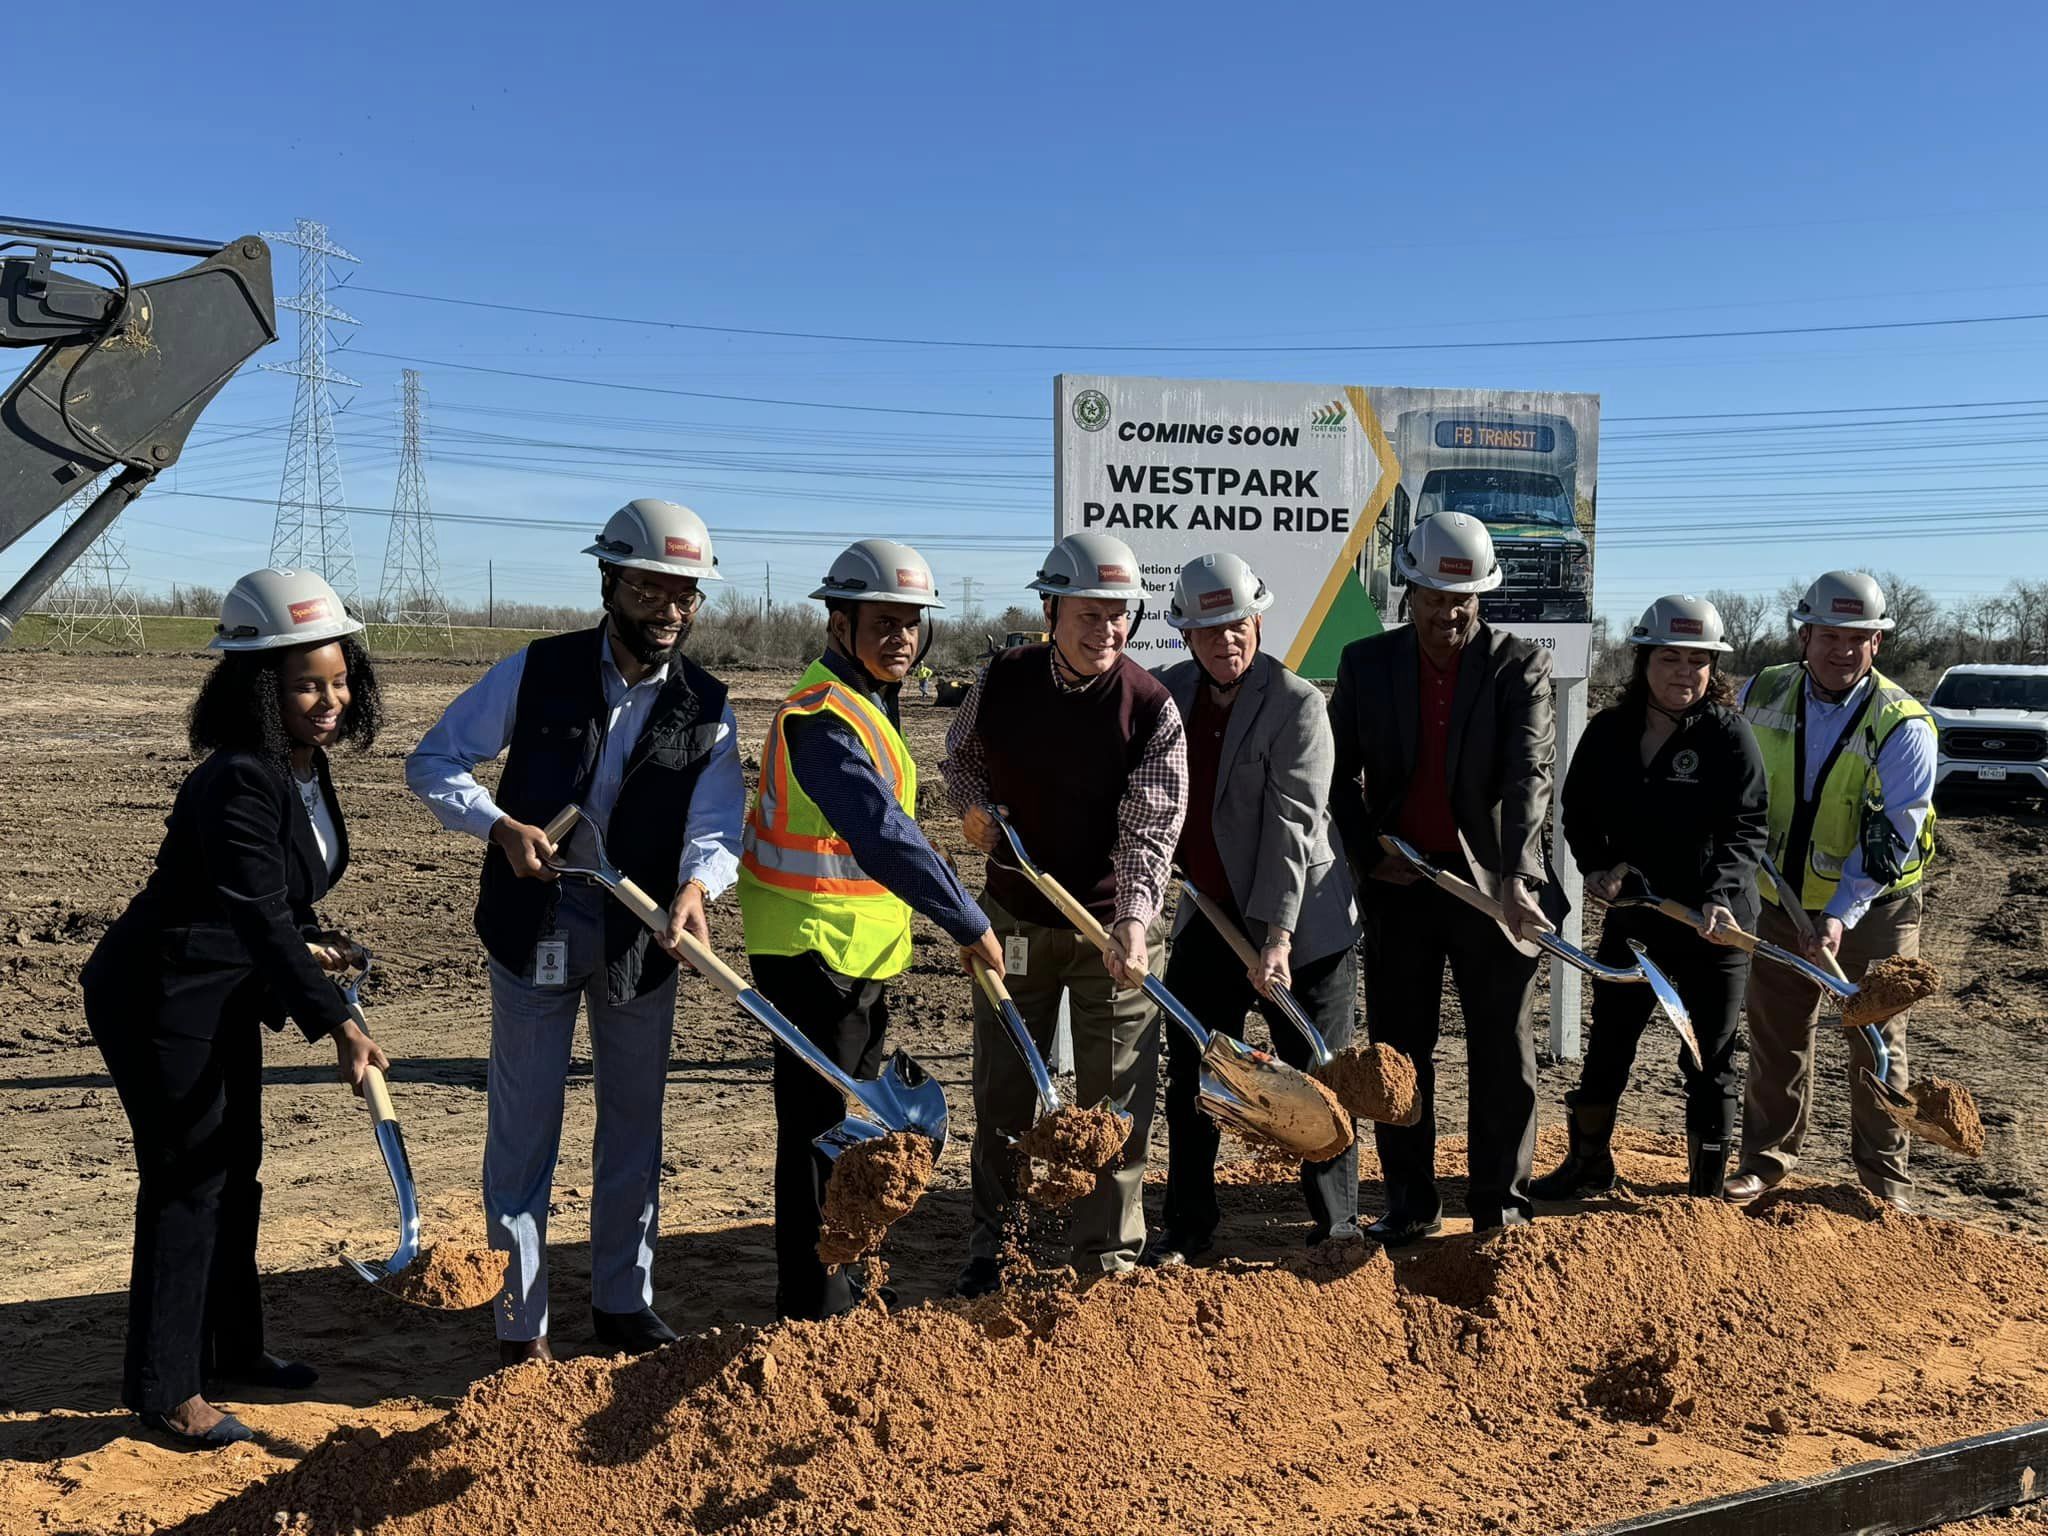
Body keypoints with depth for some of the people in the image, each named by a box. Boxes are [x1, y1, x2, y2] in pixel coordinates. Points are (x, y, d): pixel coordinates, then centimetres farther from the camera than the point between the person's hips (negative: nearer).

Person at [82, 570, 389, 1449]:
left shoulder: (304, 768, 2)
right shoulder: (238, 783, -28)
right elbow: (258, 915, -34)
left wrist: (309, 945, 4)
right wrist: (334, 1023, -39)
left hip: (225, 995, 10)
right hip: (158, 1000, -10)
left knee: (236, 1170, 17)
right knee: (187, 1180, -3)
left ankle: (232, 1349, 32)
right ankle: (163, 1389, 11)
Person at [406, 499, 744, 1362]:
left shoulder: (707, 709, -4)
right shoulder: (537, 673, -9)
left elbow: (718, 827, -12)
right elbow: (432, 763, -4)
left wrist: (695, 888, -33)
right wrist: (504, 826, -21)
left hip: (642, 937, 3)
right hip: (536, 926, -2)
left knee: (636, 1121, 13)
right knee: (525, 1125, 3)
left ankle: (623, 1304, 30)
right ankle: (520, 1327, 16)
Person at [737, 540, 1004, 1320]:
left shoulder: (864, 704, 13)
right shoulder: (824, 717, -22)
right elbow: (884, 836, -30)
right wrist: (970, 924, -27)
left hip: (859, 953, 10)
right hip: (815, 953, -10)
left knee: (850, 1122, 20)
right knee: (820, 1129, -2)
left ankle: (845, 1286, 35)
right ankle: (812, 1312, 10)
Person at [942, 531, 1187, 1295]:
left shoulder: (1152, 706, -14)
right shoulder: (1000, 681, -6)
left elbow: (1151, 829, -19)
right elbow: (959, 758, 14)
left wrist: (1134, 922, -34)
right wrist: (972, 805, -8)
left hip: (1113, 925, -2)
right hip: (1015, 918, 2)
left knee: (1116, 1097, 5)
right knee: (1003, 1090, 13)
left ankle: (1110, 1260, 21)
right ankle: (990, 1246, 30)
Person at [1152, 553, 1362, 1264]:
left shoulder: (1297, 703, -15)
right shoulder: (1170, 692, 3)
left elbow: (1293, 823, -21)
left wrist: (1275, 936, -25)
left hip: (1300, 921, -5)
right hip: (1207, 916, 5)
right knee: (1190, 1079, 10)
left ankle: (1336, 1225, 24)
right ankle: (1187, 1230, 24)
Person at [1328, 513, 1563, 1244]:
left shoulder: (1521, 665, -4)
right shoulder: (1366, 663, 3)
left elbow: (1529, 775, -17)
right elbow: (1339, 771, 7)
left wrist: (1516, 876, -29)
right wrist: (1366, 852, -5)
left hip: (1492, 883, -2)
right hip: (1397, 884, 2)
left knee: (1504, 1054, 7)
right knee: (1397, 1049, 9)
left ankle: (1501, 1204, 21)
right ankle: (1410, 1204, 22)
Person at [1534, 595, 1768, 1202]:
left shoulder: (1730, 735, -12)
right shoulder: (1608, 732, -1)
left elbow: (1745, 830, -16)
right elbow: (1578, 810, 10)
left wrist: (1719, 896, -32)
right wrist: (1600, 865, -6)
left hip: (1715, 923, -4)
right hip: (1632, 915, 4)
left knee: (1709, 1062, 8)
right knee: (1608, 1044, 16)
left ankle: (1705, 1190, 24)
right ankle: (1588, 1163, 35)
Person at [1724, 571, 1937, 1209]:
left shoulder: (1902, 724, -16)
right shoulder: (1761, 696, -4)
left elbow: (1894, 835, -21)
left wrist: (1840, 914, -29)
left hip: (1874, 907, -3)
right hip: (1780, 898, 3)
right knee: (1775, 1034, 11)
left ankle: (1884, 1174, 20)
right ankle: (1768, 1156, 25)